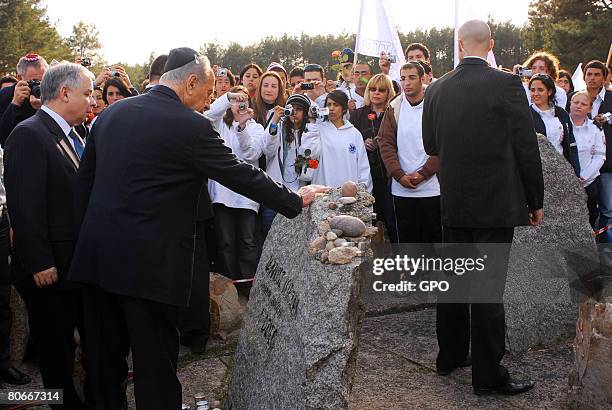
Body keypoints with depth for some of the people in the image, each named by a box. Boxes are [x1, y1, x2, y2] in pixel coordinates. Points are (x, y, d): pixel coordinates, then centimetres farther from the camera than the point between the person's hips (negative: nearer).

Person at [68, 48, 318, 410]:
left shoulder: (112, 113, 8)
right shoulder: (191, 125, -13)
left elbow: (85, 179, 12)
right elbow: (242, 175, -8)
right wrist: (295, 200, 4)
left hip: (96, 253, 7)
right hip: (148, 261, -7)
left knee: (106, 355, 18)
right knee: (156, 360, 5)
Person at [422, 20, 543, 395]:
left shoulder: (436, 90, 2)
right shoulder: (506, 85, -12)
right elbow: (527, 149, -9)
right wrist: (535, 201, 2)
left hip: (452, 204, 5)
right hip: (496, 203, -5)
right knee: (488, 289, -1)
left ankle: (451, 355, 29)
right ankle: (488, 375, 7)